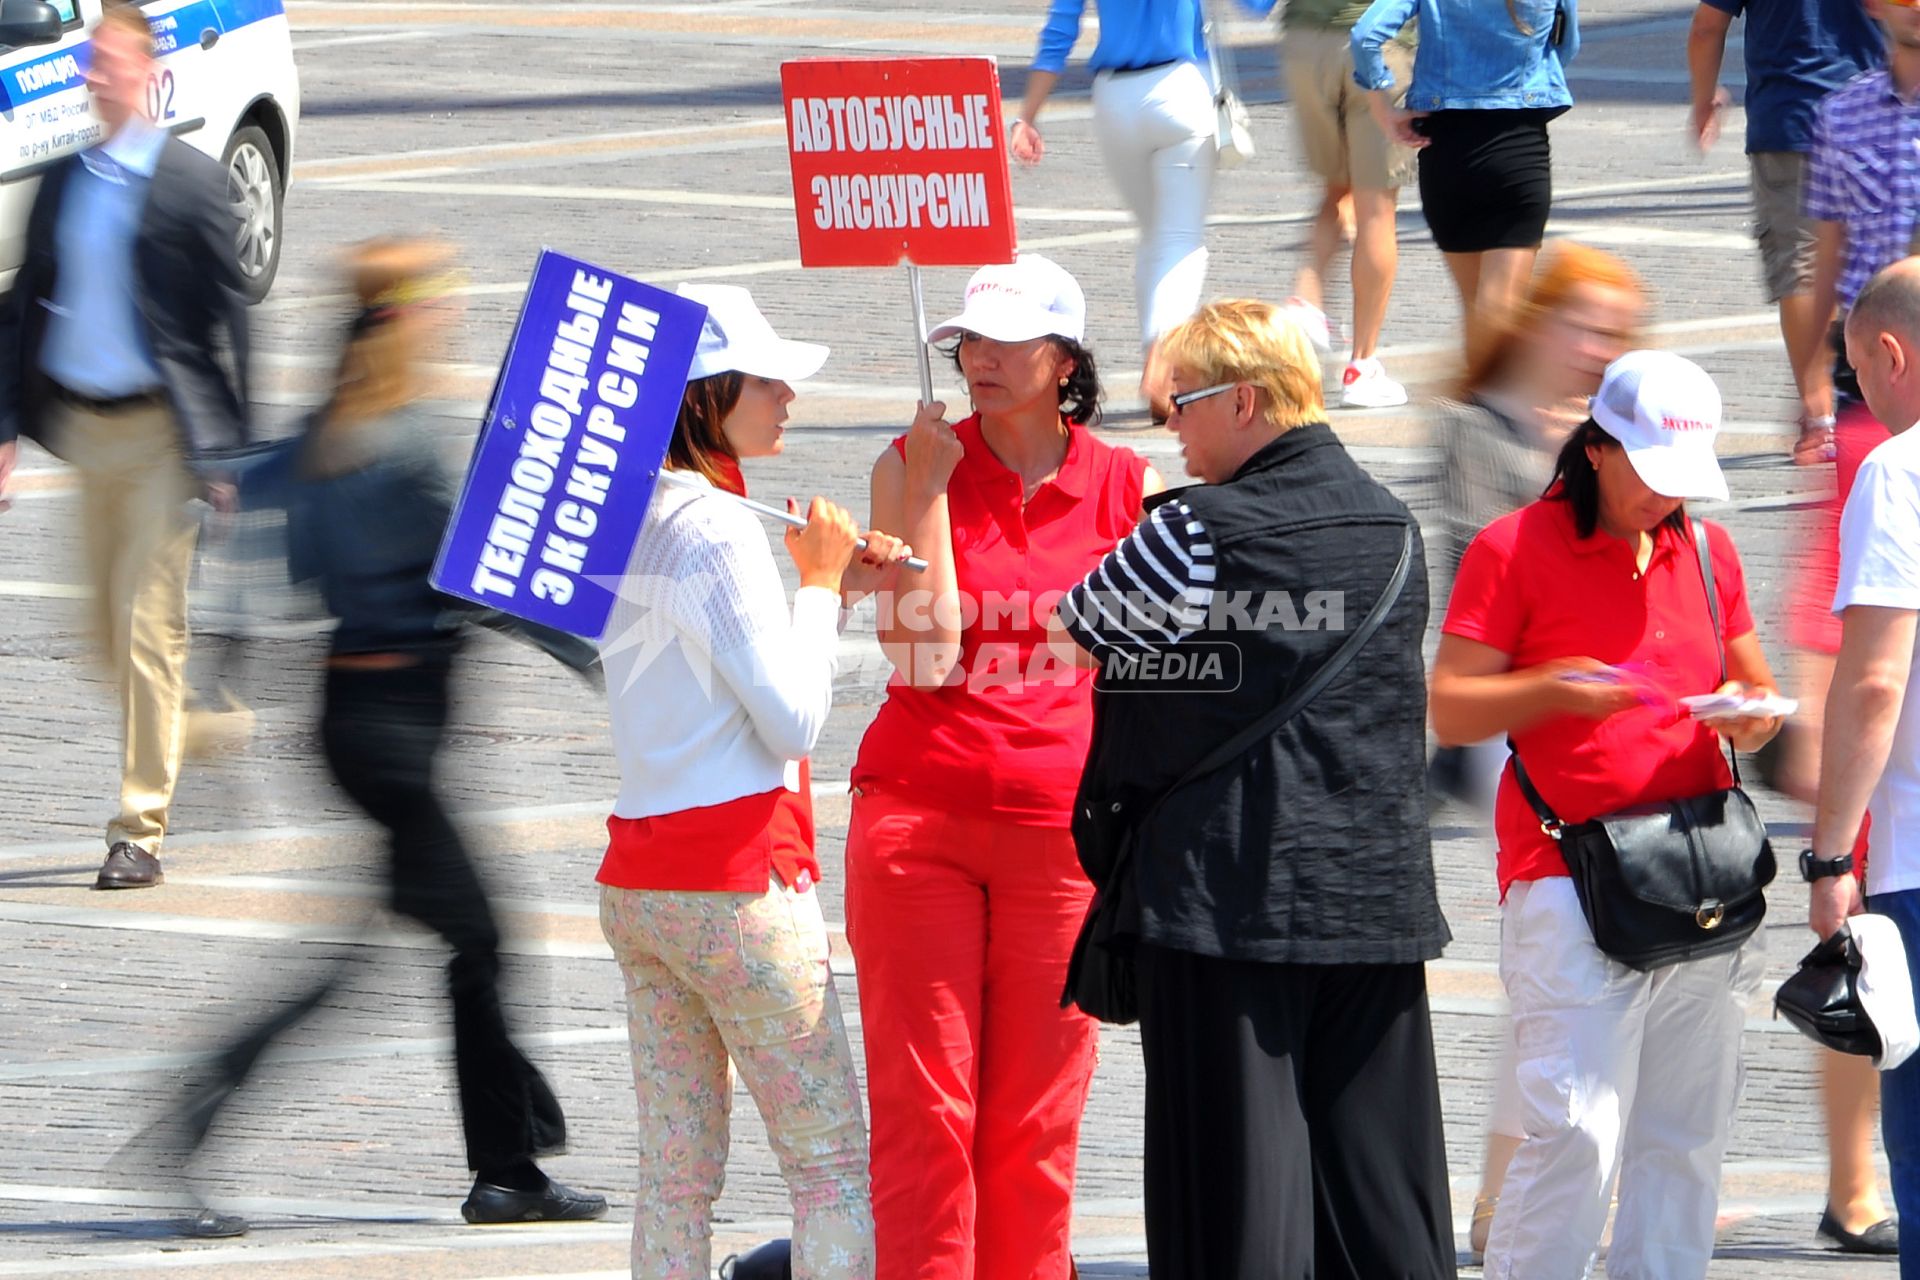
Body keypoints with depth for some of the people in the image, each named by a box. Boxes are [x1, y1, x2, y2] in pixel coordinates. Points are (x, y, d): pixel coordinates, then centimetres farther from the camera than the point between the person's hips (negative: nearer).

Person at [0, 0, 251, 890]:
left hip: (160, 426, -6)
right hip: (85, 420, 6)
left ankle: (140, 832, -6)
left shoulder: (190, 182, -6)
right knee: (110, 625, 11)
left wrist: (234, 446, -7)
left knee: (147, 624, -8)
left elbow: (226, 313, -5)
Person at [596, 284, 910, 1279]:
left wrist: (833, 586, 12)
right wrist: (820, 584, -2)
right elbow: (791, 720, -14)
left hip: (636, 881, 8)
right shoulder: (719, 528, -15)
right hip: (739, 877, -8)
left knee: (676, 1174, 8)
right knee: (831, 1164, -2)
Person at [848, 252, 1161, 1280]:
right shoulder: (911, 465, 2)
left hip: (1060, 824, 1)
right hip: (918, 807, -1)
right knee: (921, 1106, -4)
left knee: (1036, 1119, 1)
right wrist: (930, 490, -13)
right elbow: (926, 651, -9)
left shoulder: (1124, 487, 4)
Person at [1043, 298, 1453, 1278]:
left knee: (1234, 1165, -2)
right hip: (1378, 899, 6)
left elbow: (1068, 635, -1)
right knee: (1379, 1174, 9)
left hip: (1231, 896, -6)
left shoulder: (1201, 534, -12)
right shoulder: (1392, 526, 8)